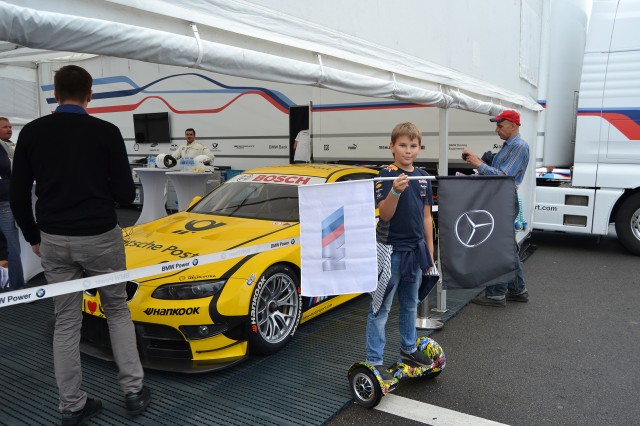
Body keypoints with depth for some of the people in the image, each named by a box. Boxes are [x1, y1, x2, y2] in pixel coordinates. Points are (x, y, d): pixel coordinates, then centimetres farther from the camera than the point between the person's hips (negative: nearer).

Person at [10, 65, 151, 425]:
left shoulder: (32, 132, 0)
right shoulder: (107, 132, -8)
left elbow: (18, 196, 1)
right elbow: (126, 194, -7)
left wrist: (33, 237, 16)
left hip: (54, 240, 3)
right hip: (101, 237, -2)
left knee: (66, 322, 14)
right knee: (118, 311, 16)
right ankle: (134, 390, 17)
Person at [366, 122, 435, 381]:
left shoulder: (423, 177, 8)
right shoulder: (387, 175, -11)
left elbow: (425, 216, 12)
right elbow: (385, 215, -18)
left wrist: (429, 252, 13)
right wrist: (395, 191, -35)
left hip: (415, 249, 7)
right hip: (391, 250, -6)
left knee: (410, 303, 20)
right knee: (381, 308, -1)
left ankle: (408, 349, 37)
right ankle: (374, 361, 7)